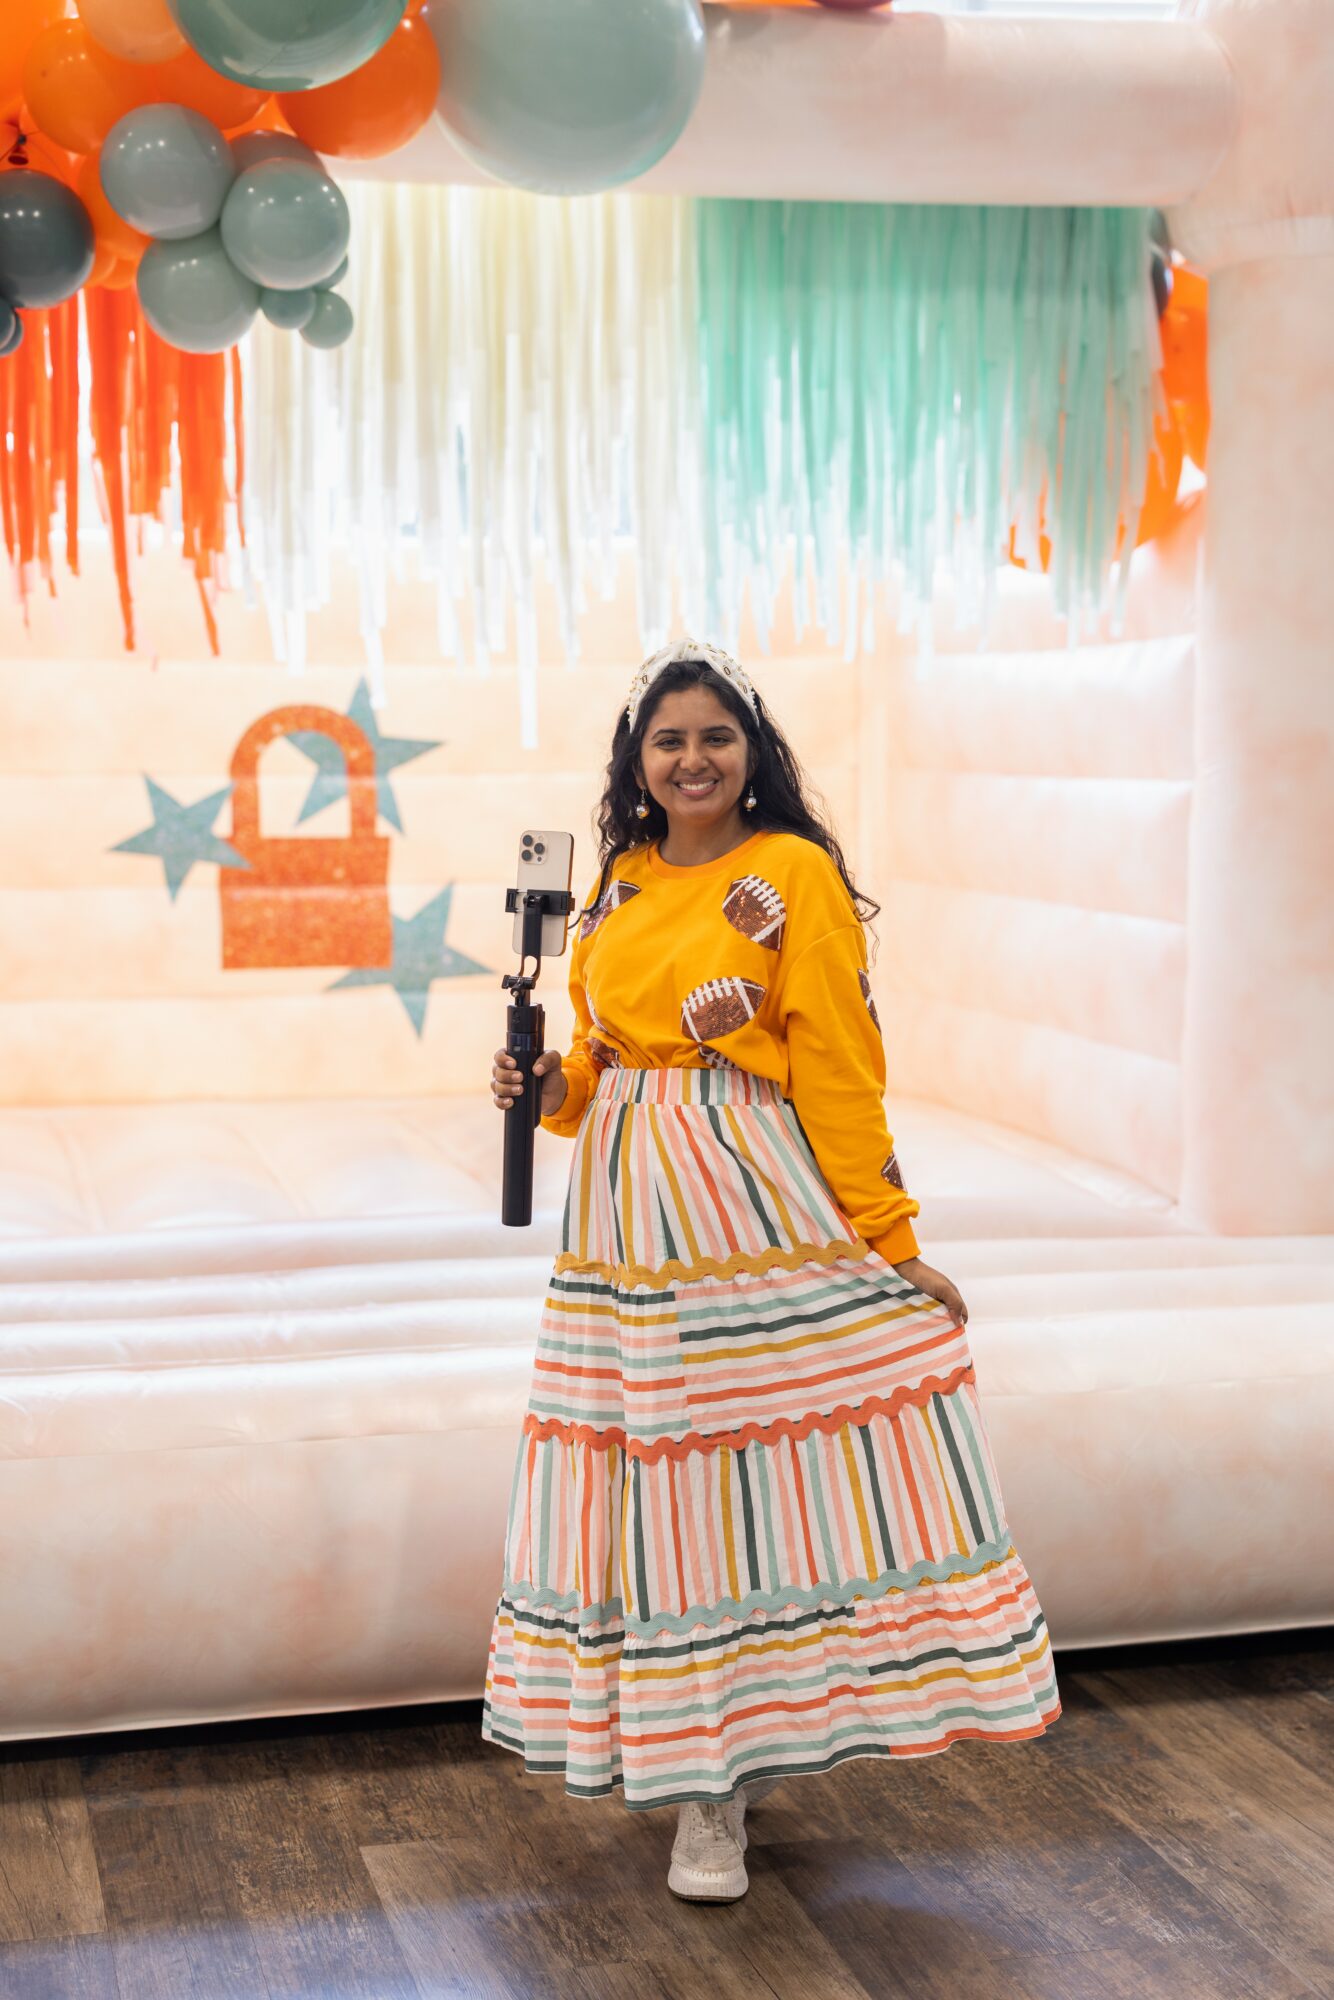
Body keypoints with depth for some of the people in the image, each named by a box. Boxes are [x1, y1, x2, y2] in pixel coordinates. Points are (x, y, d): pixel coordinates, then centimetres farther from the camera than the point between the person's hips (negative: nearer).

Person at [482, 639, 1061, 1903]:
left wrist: (888, 1237, -8)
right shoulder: (617, 887, 12)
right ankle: (705, 1792, 20)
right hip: (629, 1212, 5)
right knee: (662, 1491, 7)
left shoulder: (794, 871, -4)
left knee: (771, 1481, -3)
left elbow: (839, 1068, -7)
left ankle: (721, 1768, 13)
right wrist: (547, 1090, 0)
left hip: (769, 1210, -5)